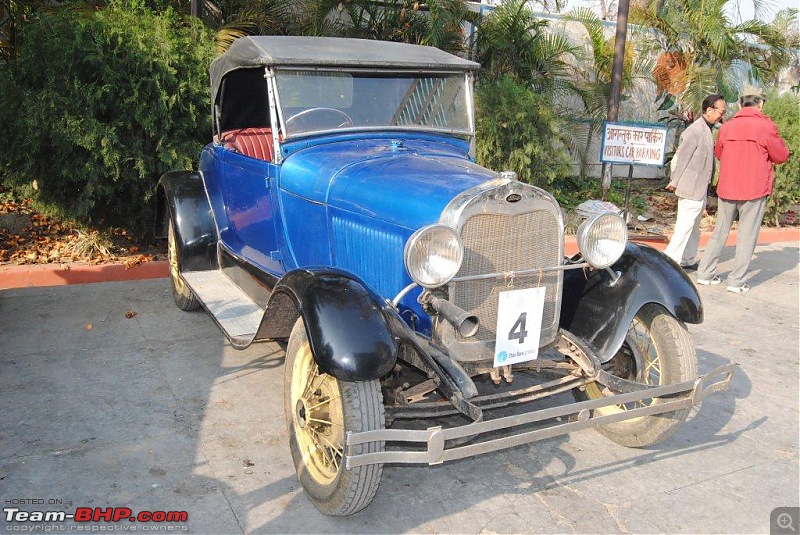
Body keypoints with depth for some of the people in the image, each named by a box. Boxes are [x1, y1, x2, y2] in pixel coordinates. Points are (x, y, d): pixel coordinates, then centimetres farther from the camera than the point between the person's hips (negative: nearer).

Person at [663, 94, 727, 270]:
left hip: (700, 189, 10)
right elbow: (682, 158, -16)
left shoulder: (707, 130, 13)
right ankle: (670, 261, -1)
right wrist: (675, 182, -10)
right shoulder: (695, 131, -18)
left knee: (694, 226, 16)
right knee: (685, 226, -7)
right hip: (691, 189, -10)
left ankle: (688, 260, 26)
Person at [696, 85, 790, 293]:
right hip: (754, 190, -4)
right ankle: (736, 281, 4)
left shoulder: (727, 127, 3)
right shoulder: (766, 126, -9)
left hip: (726, 188, 4)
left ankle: (705, 273, 16)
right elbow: (782, 155, -2)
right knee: (747, 235, 4)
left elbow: (719, 153, 18)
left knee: (720, 231, 15)